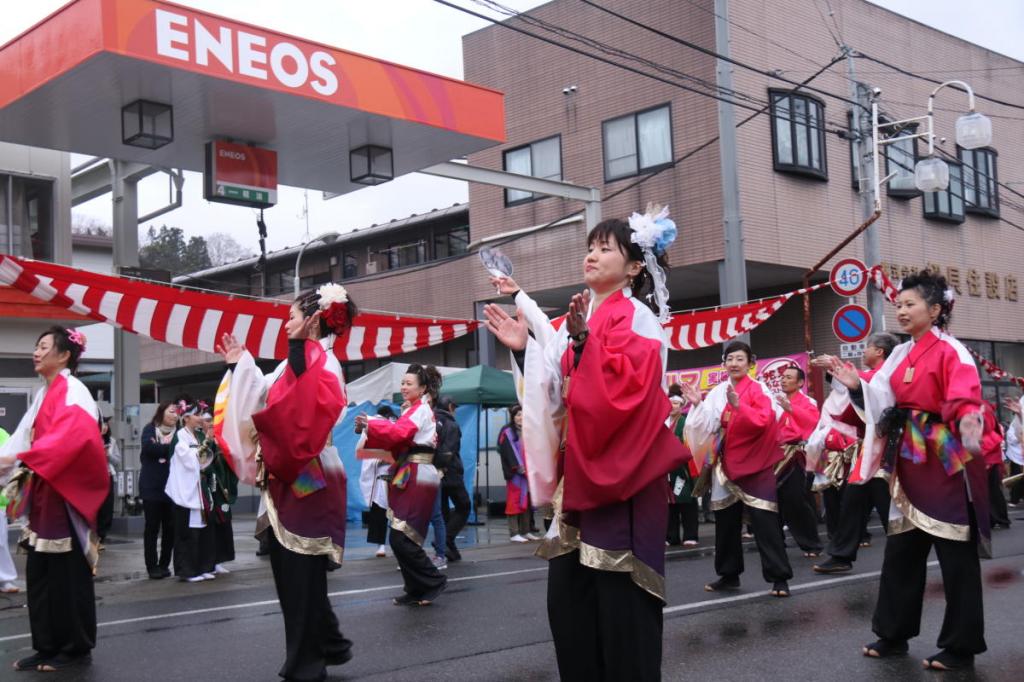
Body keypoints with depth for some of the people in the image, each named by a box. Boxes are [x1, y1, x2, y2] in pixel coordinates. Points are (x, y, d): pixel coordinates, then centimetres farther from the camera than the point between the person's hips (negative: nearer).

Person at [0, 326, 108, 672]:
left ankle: (76, 648, 9)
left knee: (68, 574, -1)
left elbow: (72, 435, -27)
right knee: (39, 574, 10)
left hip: (66, 496, -8)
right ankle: (48, 646, 18)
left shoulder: (72, 391, -11)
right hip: (43, 496, 8)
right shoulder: (45, 394, 16)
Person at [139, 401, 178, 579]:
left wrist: (160, 448, -16)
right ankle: (152, 566, 6)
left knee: (170, 527, 3)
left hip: (171, 487, 3)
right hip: (152, 486, -3)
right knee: (152, 527, 1)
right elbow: (149, 447, -15)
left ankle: (164, 565, 13)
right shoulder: (150, 430, 3)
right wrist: (170, 448, -10)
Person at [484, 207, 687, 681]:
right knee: (569, 597, 8)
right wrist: (524, 349, 2)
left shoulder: (637, 317, -4)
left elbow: (624, 385, -20)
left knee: (619, 600, -6)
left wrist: (583, 340, -26)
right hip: (578, 474, 7)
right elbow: (555, 392, 13)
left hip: (621, 478, -7)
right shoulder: (578, 320, 17)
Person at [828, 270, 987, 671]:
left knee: (955, 554, 0)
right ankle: (893, 634, 23)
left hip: (946, 462, -8)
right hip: (910, 463, 8)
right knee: (901, 551, 12)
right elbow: (884, 403, 11)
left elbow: (965, 403, -24)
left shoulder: (951, 351, -11)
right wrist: (857, 387, -5)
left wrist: (968, 427, -44)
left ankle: (962, 646, 10)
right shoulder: (901, 355, 11)